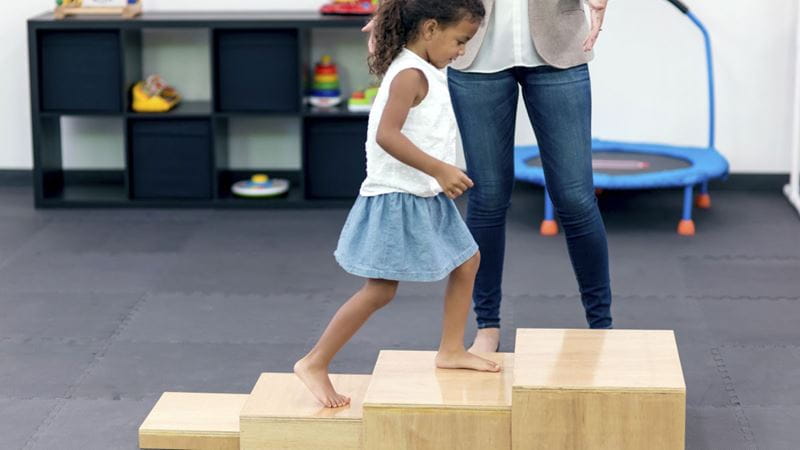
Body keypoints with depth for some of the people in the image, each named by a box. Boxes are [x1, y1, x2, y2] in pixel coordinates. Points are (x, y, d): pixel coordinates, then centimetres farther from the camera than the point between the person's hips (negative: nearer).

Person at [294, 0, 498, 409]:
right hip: (397, 199, -10)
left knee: (466, 262, 18)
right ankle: (314, 364, -2)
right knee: (380, 290, -9)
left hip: (425, 197, 10)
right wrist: (438, 169, -32)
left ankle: (451, 351, 28)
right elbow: (387, 135, -32)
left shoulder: (425, 72, 11)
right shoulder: (410, 75, -20)